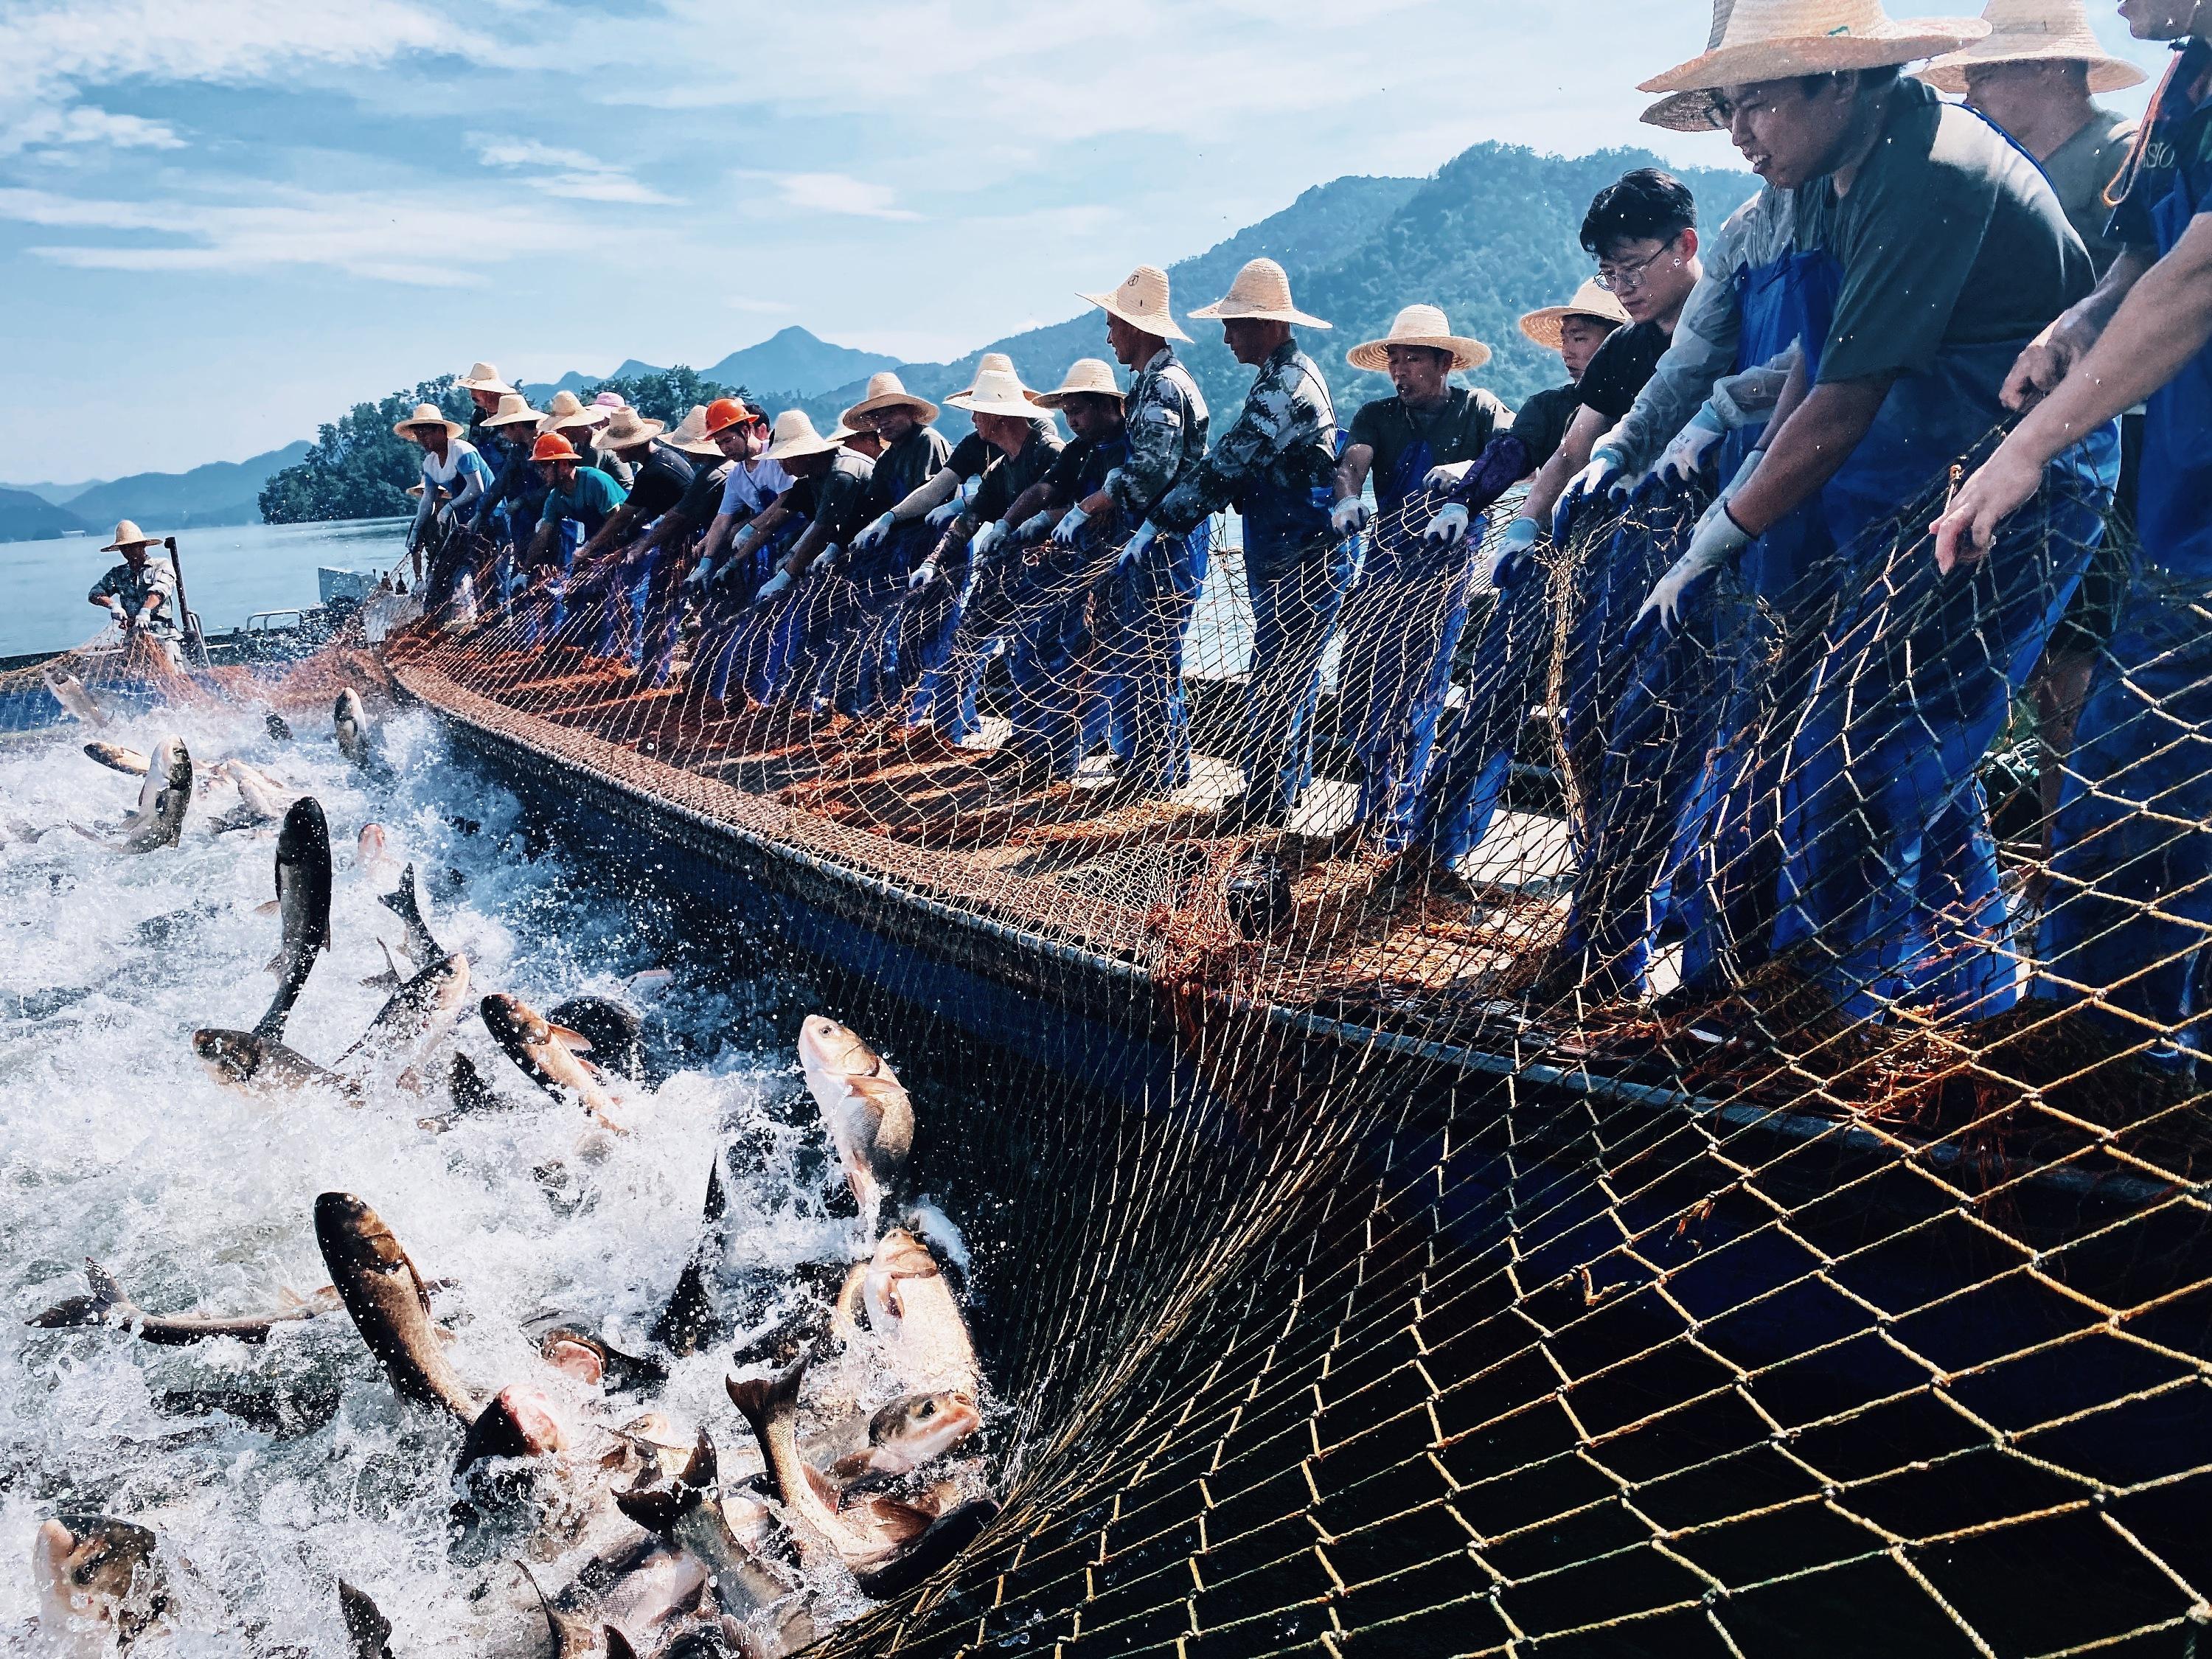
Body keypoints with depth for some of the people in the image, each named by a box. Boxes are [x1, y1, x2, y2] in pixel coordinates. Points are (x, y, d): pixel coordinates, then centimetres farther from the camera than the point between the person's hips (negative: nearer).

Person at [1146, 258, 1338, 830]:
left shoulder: (1284, 387, -17)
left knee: (1275, 683, -7)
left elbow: (1223, 466, -20)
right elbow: (1238, 466, 20)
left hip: (1299, 565, -10)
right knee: (1292, 677, 16)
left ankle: (1264, 802, -1)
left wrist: (1156, 524, -14)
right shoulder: (1293, 374, 16)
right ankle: (1291, 782, 26)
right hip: (1289, 559, 10)